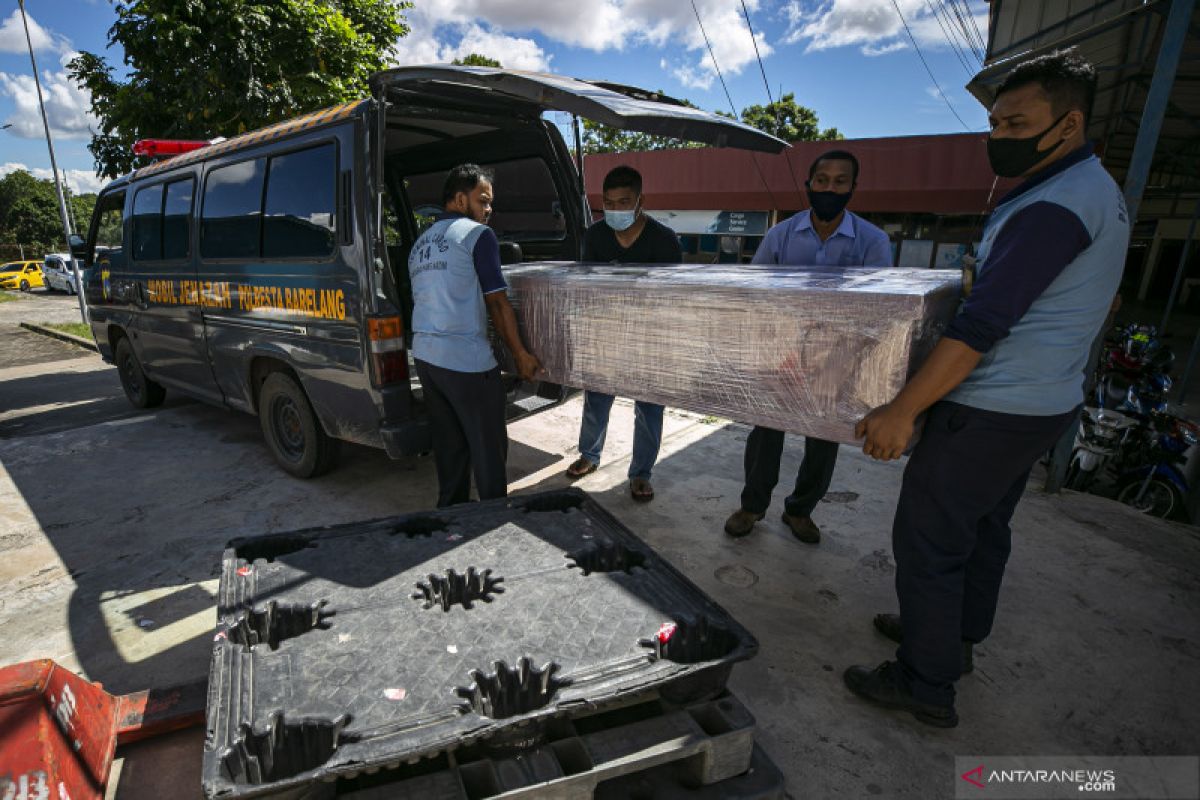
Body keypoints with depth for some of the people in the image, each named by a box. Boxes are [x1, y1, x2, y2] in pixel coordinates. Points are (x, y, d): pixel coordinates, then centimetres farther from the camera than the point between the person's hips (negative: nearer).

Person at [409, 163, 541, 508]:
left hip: (425, 356, 8)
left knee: (448, 444, 17)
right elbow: (497, 302, -7)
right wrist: (520, 354, 0)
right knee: (489, 450, 4)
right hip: (467, 361, -8)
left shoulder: (420, 243, 18)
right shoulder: (477, 234, -5)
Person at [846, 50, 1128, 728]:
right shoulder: (1099, 190, 13)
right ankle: (958, 637, 38)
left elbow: (982, 327, -27)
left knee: (928, 540, 0)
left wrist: (902, 412, -26)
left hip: (990, 413, -10)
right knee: (984, 528, 20)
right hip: (1047, 402, 10)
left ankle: (926, 684, 14)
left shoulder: (1053, 207, -20)